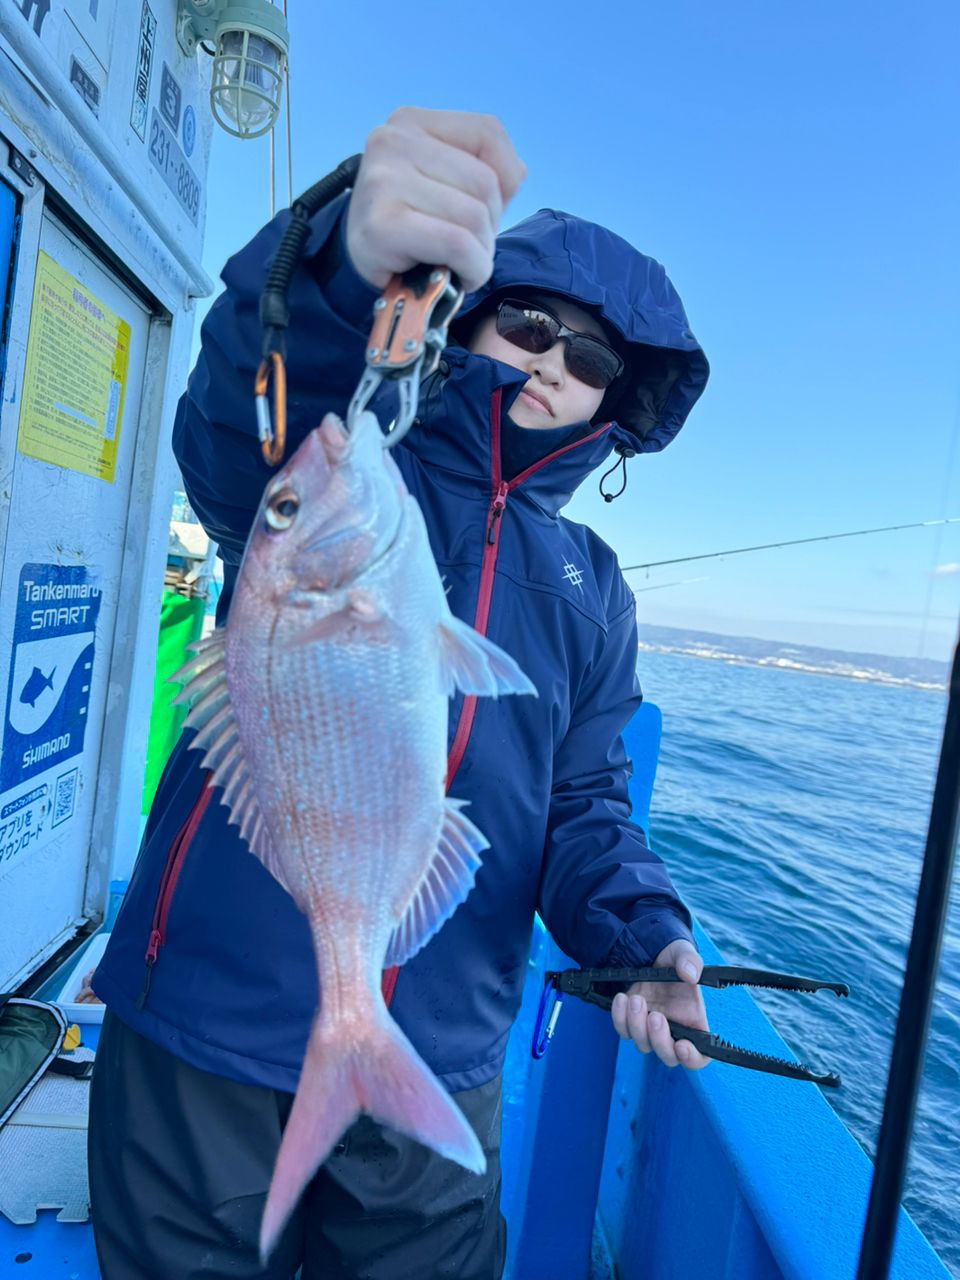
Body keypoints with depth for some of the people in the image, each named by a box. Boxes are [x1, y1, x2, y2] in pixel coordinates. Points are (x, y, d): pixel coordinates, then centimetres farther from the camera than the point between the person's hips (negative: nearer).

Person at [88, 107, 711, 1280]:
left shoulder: (593, 590, 9)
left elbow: (585, 800, 9)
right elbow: (232, 435, -27)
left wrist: (640, 930, -10)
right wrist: (342, 268, -46)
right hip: (207, 1028, -2)